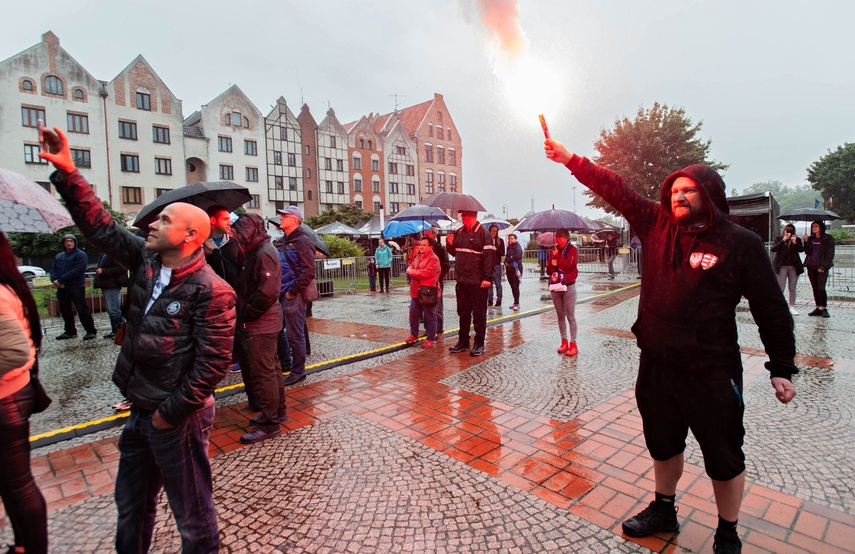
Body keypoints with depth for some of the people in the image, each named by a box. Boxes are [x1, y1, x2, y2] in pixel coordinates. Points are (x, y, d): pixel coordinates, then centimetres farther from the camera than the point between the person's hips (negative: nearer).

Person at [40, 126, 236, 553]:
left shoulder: (211, 291, -23)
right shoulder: (147, 260, 1)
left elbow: (213, 363, -24)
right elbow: (101, 226, 7)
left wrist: (171, 411, -16)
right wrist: (68, 174, -1)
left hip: (179, 418, -8)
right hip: (140, 410, 8)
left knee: (193, 515, 12)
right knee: (131, 506, 28)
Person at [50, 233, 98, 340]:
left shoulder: (80, 254, -5)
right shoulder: (58, 256, 17)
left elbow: (78, 270, -16)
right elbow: (53, 270, 11)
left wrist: (61, 280, -18)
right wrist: (55, 280, -10)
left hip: (76, 287, -7)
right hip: (62, 288, 7)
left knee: (82, 309, -9)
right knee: (65, 311, 14)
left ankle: (91, 331, -4)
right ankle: (70, 331, 26)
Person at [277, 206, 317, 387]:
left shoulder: (302, 241, -11)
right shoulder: (283, 241, 15)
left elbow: (309, 271, -18)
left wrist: (293, 292, -17)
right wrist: (277, 289, 12)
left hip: (293, 296, -9)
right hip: (281, 294, 9)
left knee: (295, 335, -1)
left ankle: (298, 371, 11)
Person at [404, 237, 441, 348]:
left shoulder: (433, 259, -14)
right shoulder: (418, 256, 14)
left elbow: (426, 273, -24)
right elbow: (411, 266, 16)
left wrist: (411, 272, -14)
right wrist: (410, 270, -9)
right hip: (416, 292, 8)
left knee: (430, 317, 4)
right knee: (413, 315, 15)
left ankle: (431, 339, 13)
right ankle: (414, 335, 30)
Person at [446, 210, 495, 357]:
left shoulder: (482, 233, -9)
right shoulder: (458, 232, 12)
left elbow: (488, 256, -15)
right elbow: (454, 252, 22)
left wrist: (487, 278, -21)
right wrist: (450, 244, 1)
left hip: (478, 282, -7)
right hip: (461, 280, 7)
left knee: (479, 313, 2)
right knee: (463, 312, 13)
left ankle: (479, 344, 11)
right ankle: (463, 341, 24)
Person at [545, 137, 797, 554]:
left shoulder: (741, 244, -9)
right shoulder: (658, 224, 1)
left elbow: (771, 310, -5)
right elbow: (614, 188, 4)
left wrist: (782, 369, -4)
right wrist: (569, 159, 3)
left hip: (711, 372, -4)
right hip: (656, 363, 4)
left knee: (724, 458, 12)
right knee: (663, 443, 22)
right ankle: (663, 510, 44)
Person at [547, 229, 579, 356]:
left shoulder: (572, 250, -5)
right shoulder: (554, 250, 11)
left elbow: (568, 267, -16)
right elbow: (549, 267, 10)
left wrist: (558, 256, -17)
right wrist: (552, 264, -11)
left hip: (568, 286, -5)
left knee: (570, 317, -2)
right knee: (560, 316, 10)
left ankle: (573, 344, 2)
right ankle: (564, 342, 19)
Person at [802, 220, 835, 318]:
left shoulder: (828, 239, -1)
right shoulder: (810, 239, 12)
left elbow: (830, 254, -5)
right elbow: (807, 252, 8)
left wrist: (823, 266, -13)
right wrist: (805, 242, -5)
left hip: (822, 267, -4)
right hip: (811, 266, 5)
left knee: (821, 288, -11)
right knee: (815, 288, 6)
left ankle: (824, 308, 0)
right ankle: (819, 308, 13)